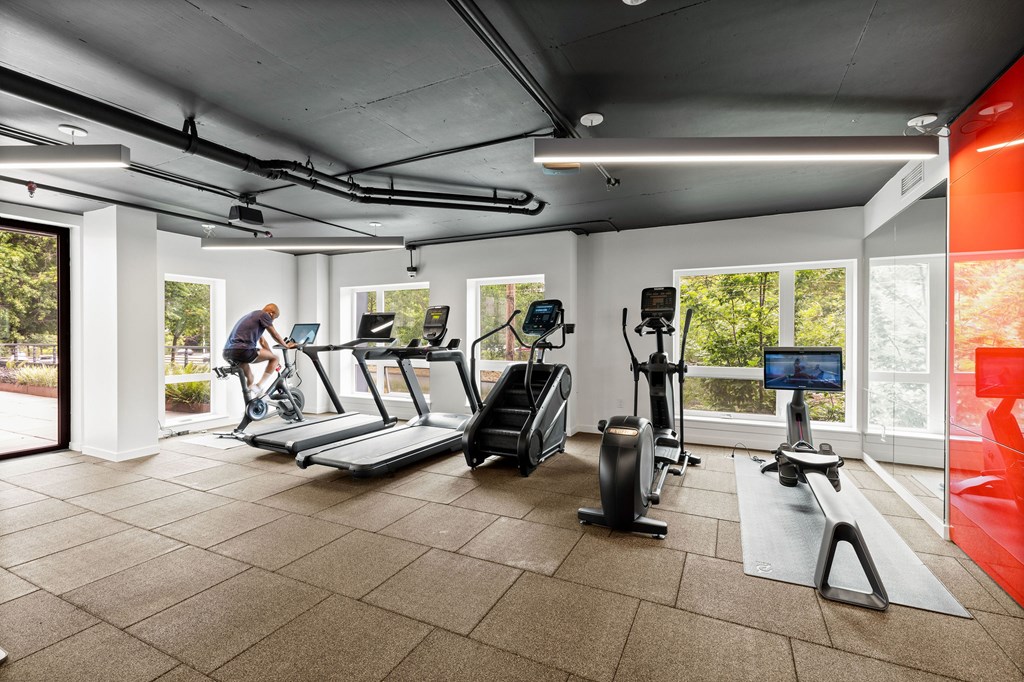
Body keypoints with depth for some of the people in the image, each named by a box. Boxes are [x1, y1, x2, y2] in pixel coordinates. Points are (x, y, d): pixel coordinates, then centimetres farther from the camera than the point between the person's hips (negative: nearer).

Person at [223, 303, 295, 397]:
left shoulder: (252, 315, 29)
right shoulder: (263, 315, 0)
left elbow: (262, 341, 32)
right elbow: (275, 335, 4)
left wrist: (273, 362, 35)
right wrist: (286, 345, 23)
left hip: (227, 353, 10)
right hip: (242, 351, -10)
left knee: (249, 378, 27)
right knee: (275, 358, 4)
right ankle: (258, 387, -2)